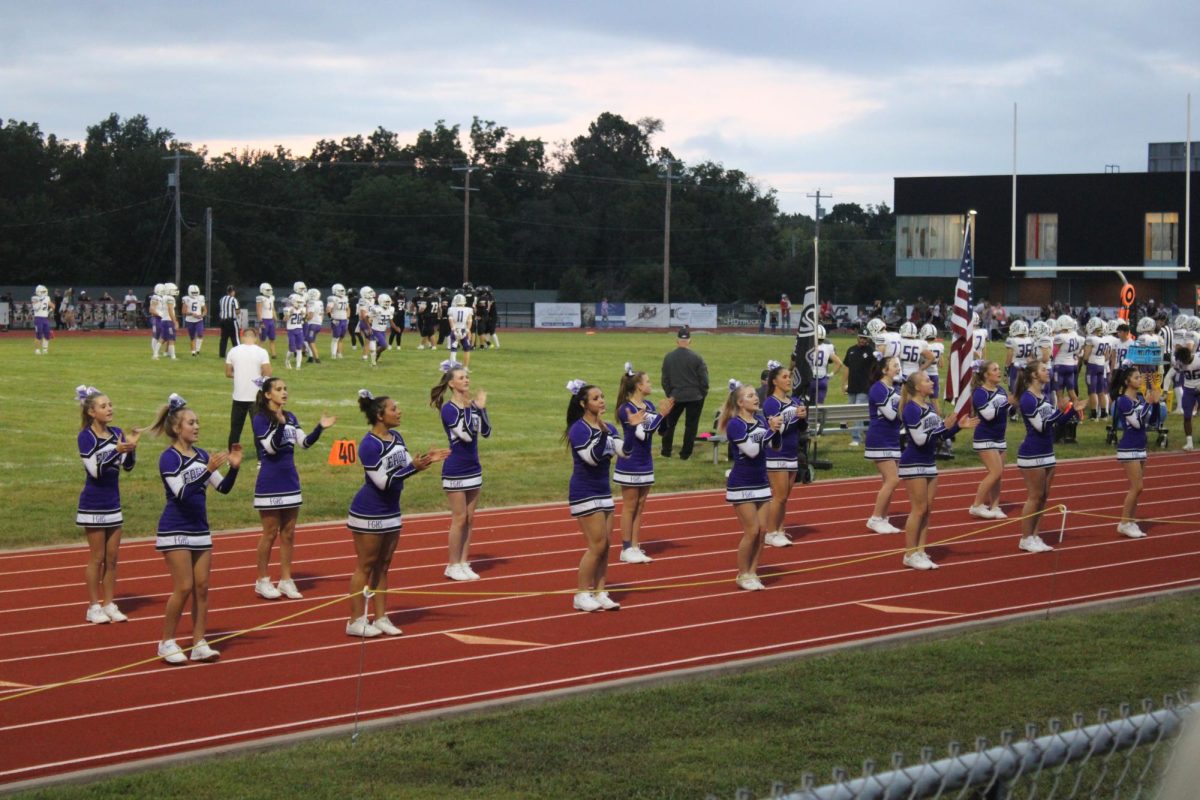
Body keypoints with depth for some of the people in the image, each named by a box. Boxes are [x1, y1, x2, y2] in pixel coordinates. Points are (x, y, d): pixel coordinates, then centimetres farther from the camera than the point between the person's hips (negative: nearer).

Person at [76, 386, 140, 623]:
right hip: (93, 505, -5)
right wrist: (116, 450, -31)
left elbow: (128, 466, 1)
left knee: (112, 557, 9)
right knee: (97, 557, 1)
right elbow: (95, 469, -21)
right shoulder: (85, 436, -12)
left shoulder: (117, 433, 3)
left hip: (113, 503, 5)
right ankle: (94, 607, 10)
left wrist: (132, 446, -16)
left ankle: (109, 604, 18)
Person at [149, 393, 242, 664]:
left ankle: (199, 644, 9)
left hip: (200, 530, 7)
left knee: (202, 587, 4)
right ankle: (167, 642, 5)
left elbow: (224, 488, 8)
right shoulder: (169, 458, -12)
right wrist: (208, 470, -31)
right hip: (175, 531, -7)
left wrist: (234, 467, -10)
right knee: (184, 587, -8)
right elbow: (181, 493, -24)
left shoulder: (202, 456, 8)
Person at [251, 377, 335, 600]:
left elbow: (305, 443, 3)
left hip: (290, 482, 6)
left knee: (288, 533, 10)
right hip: (270, 484, -6)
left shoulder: (290, 417, 8)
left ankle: (286, 579, 17)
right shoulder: (260, 419, -11)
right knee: (271, 533, 1)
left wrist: (320, 428, -11)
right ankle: (262, 580, 13)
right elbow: (271, 447, -20)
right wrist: (280, 424, -33)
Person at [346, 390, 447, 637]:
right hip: (368, 514, -8)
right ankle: (356, 621, 8)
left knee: (383, 566, 13)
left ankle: (381, 618, 19)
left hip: (391, 512, 8)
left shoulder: (397, 438, 5)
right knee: (365, 566, 0)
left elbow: (407, 466, 10)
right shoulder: (369, 445, -21)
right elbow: (382, 481, -25)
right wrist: (414, 467, -28)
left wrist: (426, 460, -8)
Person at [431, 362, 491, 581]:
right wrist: (472, 408, -24)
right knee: (459, 519, -2)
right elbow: (466, 435, -24)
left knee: (469, 519, 10)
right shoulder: (448, 409, -13)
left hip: (473, 469, 6)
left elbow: (486, 432, -2)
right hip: (455, 470, -6)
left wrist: (482, 408, -12)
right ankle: (453, 565, 8)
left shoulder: (472, 406, 4)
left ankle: (463, 563, 17)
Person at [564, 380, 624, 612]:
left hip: (603, 492, 7)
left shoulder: (608, 428, 7)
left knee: (604, 547, 7)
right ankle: (581, 595, 1)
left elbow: (624, 450, -3)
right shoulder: (578, 429, -14)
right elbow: (592, 457, -24)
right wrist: (602, 432, -32)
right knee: (597, 546, -9)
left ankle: (599, 593, 14)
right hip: (584, 494, -7)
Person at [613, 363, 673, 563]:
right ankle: (626, 549, 6)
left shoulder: (649, 406, 5)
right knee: (629, 507, 0)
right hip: (630, 463, -7)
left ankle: (635, 547, 15)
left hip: (645, 463, 7)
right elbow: (643, 434, -23)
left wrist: (665, 413, -9)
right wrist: (660, 414, -22)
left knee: (640, 507, 10)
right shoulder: (626, 409, -16)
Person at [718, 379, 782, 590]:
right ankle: (742, 575, 9)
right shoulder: (735, 424, -15)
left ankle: (752, 573, 17)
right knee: (752, 531, -5)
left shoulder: (761, 420, 3)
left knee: (763, 530, 6)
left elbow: (776, 446, 6)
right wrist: (770, 429, -22)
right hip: (741, 485, -6)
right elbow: (751, 450, -24)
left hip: (761, 483, 6)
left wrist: (777, 430, -12)